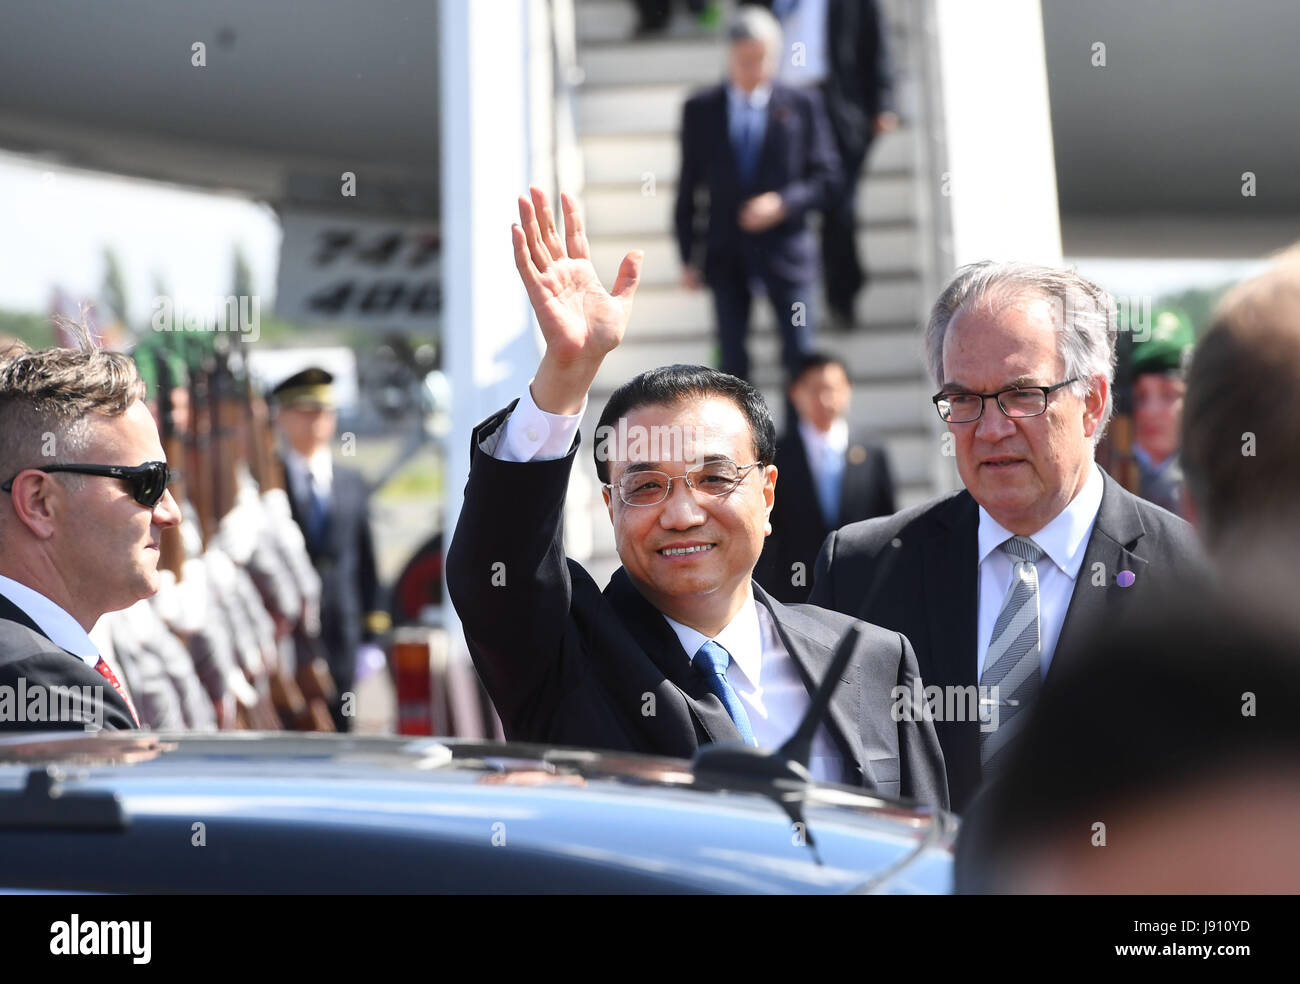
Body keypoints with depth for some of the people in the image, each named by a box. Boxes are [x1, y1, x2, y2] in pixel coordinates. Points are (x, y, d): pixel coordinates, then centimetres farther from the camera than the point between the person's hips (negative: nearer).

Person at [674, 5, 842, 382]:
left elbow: (827, 177, 3)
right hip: (726, 253, 1)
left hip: (785, 249, -1)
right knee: (732, 361, 5)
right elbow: (688, 186, 7)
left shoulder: (802, 105, 2)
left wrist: (784, 203, -15)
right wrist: (688, 257, 3)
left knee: (801, 356, -1)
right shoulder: (700, 109, 4)